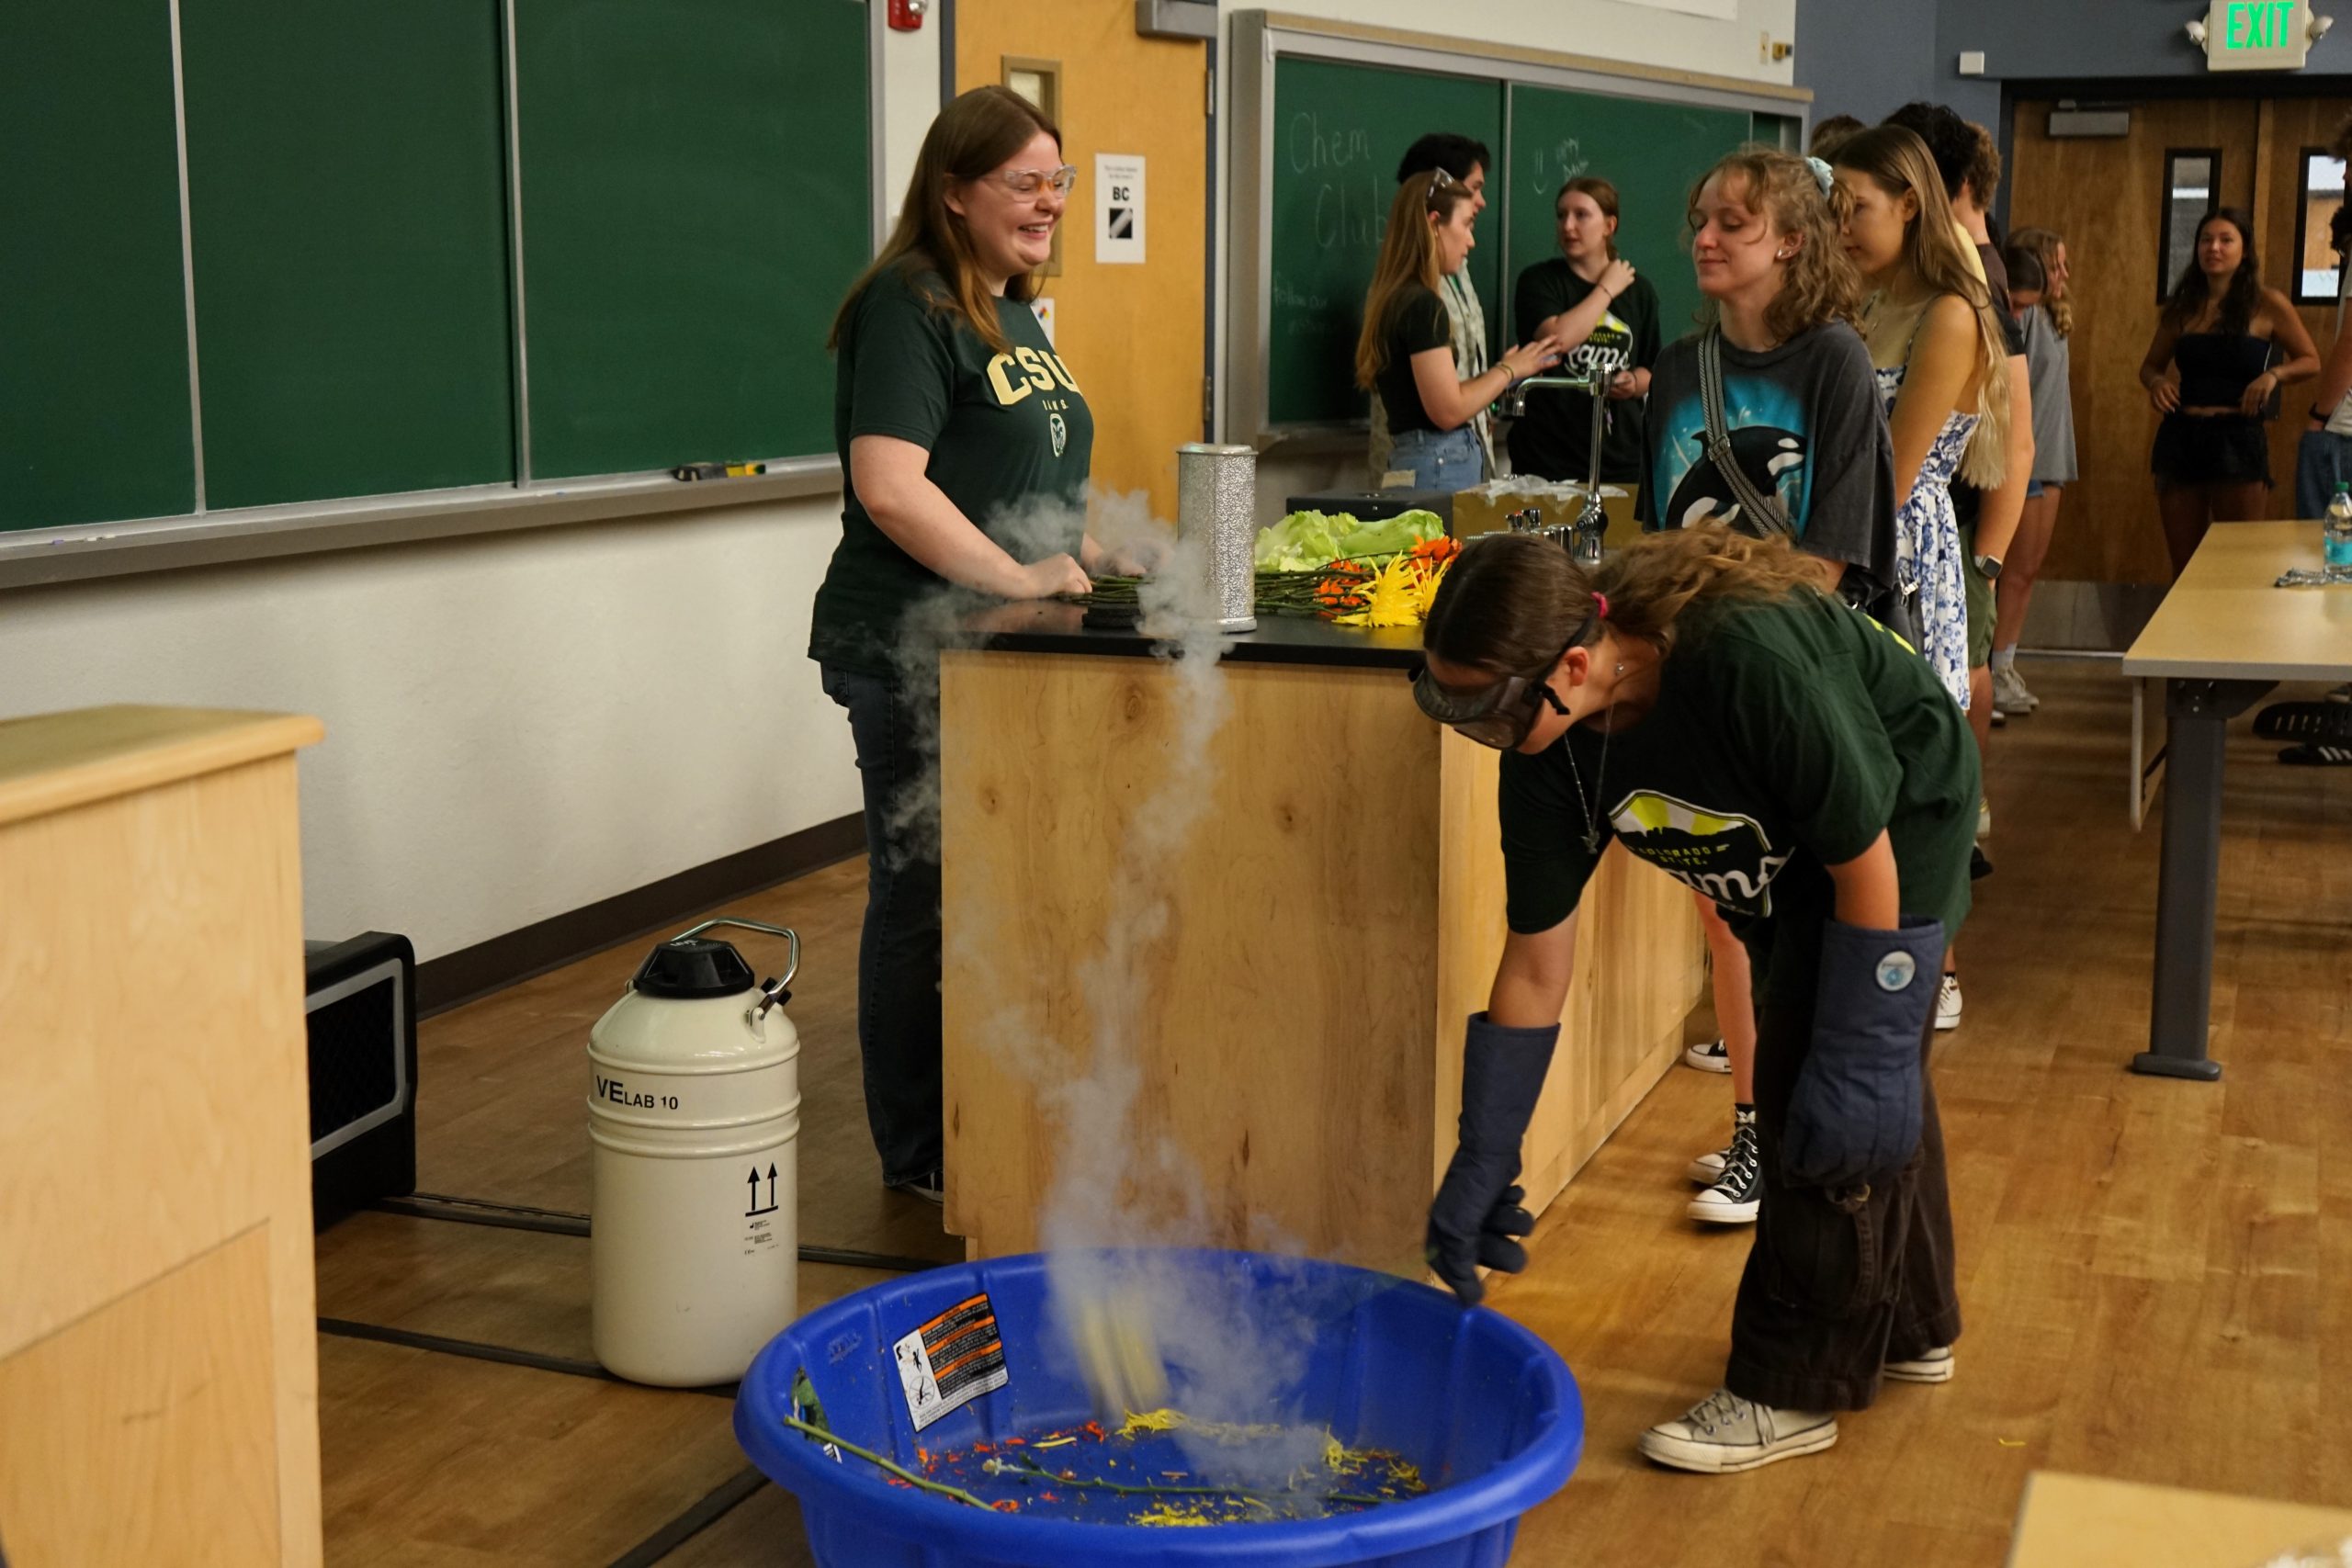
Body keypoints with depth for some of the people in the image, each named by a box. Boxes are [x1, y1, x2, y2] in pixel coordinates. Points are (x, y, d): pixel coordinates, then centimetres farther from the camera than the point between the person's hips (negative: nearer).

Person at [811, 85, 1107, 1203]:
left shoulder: (1014, 315, 16)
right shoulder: (907, 307, -13)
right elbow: (888, 486, -23)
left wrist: (1092, 556, 12)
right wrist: (1020, 578, -22)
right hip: (912, 651, -9)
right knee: (924, 898, 0)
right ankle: (919, 1156, 12)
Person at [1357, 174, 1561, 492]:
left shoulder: (1394, 299, 15)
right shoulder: (1422, 304, -14)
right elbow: (1448, 411, -16)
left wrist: (1498, 374, 15)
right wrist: (1508, 371, -3)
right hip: (1437, 464, -10)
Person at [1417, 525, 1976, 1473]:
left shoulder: (1748, 658, -43)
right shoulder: (1547, 754, -22)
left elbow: (1865, 865, -31)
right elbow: (1534, 969, -13)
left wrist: (1855, 1061, -26)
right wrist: (1481, 1163, -11)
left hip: (1900, 829, -6)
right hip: (1784, 853, 7)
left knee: (1842, 1097, -11)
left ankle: (1793, 1391, 3)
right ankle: (1908, 1326, 39)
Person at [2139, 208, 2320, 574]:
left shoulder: (2266, 304, -1)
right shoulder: (2182, 308, 9)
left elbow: (2311, 361, 6)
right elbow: (2151, 364, 20)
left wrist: (2274, 374, -14)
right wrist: (2156, 381, -3)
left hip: (2238, 438, -4)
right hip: (2180, 437, 4)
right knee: (2183, 567, 8)